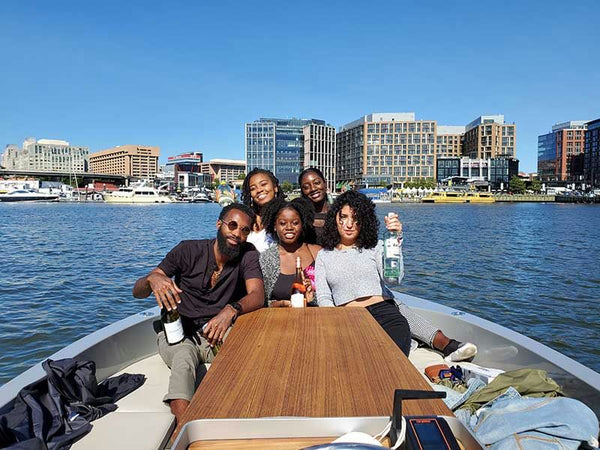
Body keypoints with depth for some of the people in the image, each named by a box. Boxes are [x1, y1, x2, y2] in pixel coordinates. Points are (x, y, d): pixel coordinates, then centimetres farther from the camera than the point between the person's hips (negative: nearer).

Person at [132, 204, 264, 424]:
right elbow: (137, 291, -7)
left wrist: (231, 310, -41)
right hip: (179, 333, -1)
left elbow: (258, 296, -19)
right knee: (184, 358, -34)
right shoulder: (189, 251, -6)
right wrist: (152, 278, -32)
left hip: (219, 332, 1)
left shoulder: (248, 255, -3)